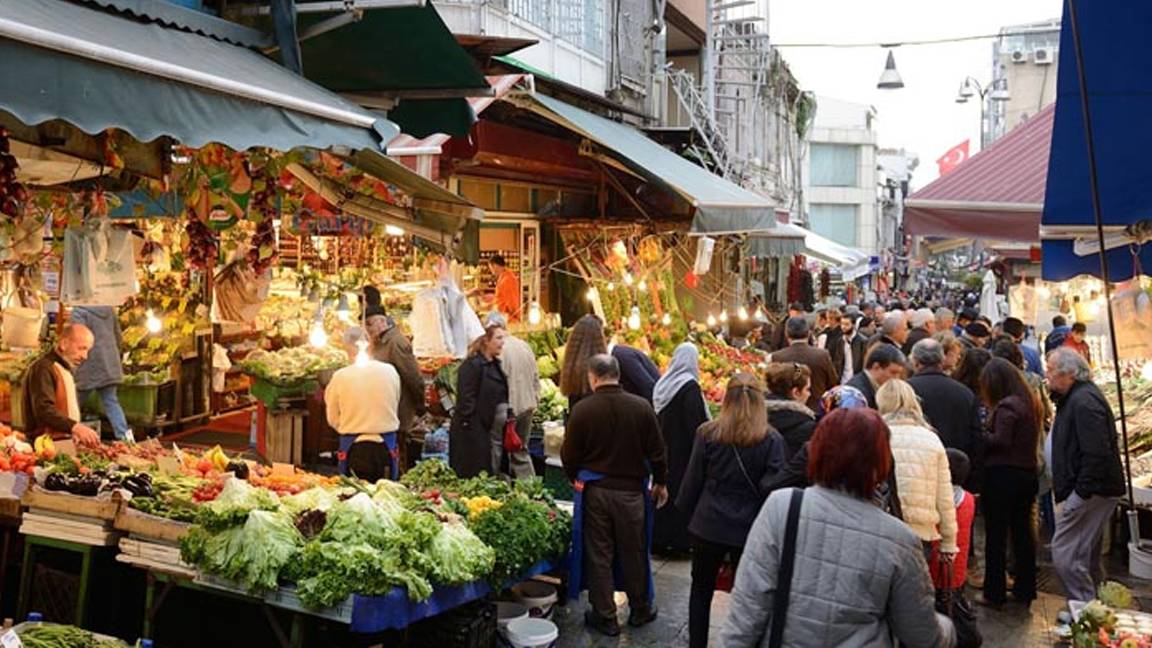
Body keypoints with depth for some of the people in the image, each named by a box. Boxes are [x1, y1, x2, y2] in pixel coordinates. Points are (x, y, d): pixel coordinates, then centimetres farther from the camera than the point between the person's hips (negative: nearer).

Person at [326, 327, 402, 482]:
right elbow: (395, 409, 6)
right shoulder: (390, 371, -5)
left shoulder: (340, 377, -9)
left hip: (353, 447, -1)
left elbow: (333, 420, 2)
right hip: (386, 446, 1)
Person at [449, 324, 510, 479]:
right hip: (476, 431, -9)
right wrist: (468, 425, -19)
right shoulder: (472, 365, -14)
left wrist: (507, 417, 15)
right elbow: (466, 399, -17)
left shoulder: (495, 365, 15)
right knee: (475, 477, -5)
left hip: (495, 430, 9)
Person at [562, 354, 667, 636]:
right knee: (633, 553, 15)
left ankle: (605, 617, 18)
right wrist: (661, 483, 14)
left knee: (598, 555, 10)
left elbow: (569, 454, -5)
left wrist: (576, 478, 15)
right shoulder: (641, 407, -10)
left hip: (594, 490, -1)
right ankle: (640, 610, 29)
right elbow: (656, 451, -2)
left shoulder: (582, 409, -13)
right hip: (631, 490, 1)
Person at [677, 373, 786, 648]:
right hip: (750, 529, -1)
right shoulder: (772, 439, -9)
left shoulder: (707, 434, -7)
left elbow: (692, 481, -1)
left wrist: (688, 513, 14)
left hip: (709, 525, 1)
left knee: (701, 589, 17)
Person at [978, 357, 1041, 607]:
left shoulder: (1006, 406, -16)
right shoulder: (1031, 403, 10)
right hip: (1028, 472, 8)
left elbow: (1000, 441, -22)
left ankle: (994, 592, 8)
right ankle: (1025, 589, 22)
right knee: (1023, 532, 14)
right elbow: (1030, 439, 15)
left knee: (996, 535, 1)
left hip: (1003, 475, -8)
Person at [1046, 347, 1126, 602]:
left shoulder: (1084, 401, -19)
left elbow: (1097, 454, -26)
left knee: (1065, 552, -9)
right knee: (1087, 553, 18)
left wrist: (1082, 492, -22)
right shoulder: (1075, 397, 15)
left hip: (1092, 492, -11)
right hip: (1091, 490, 11)